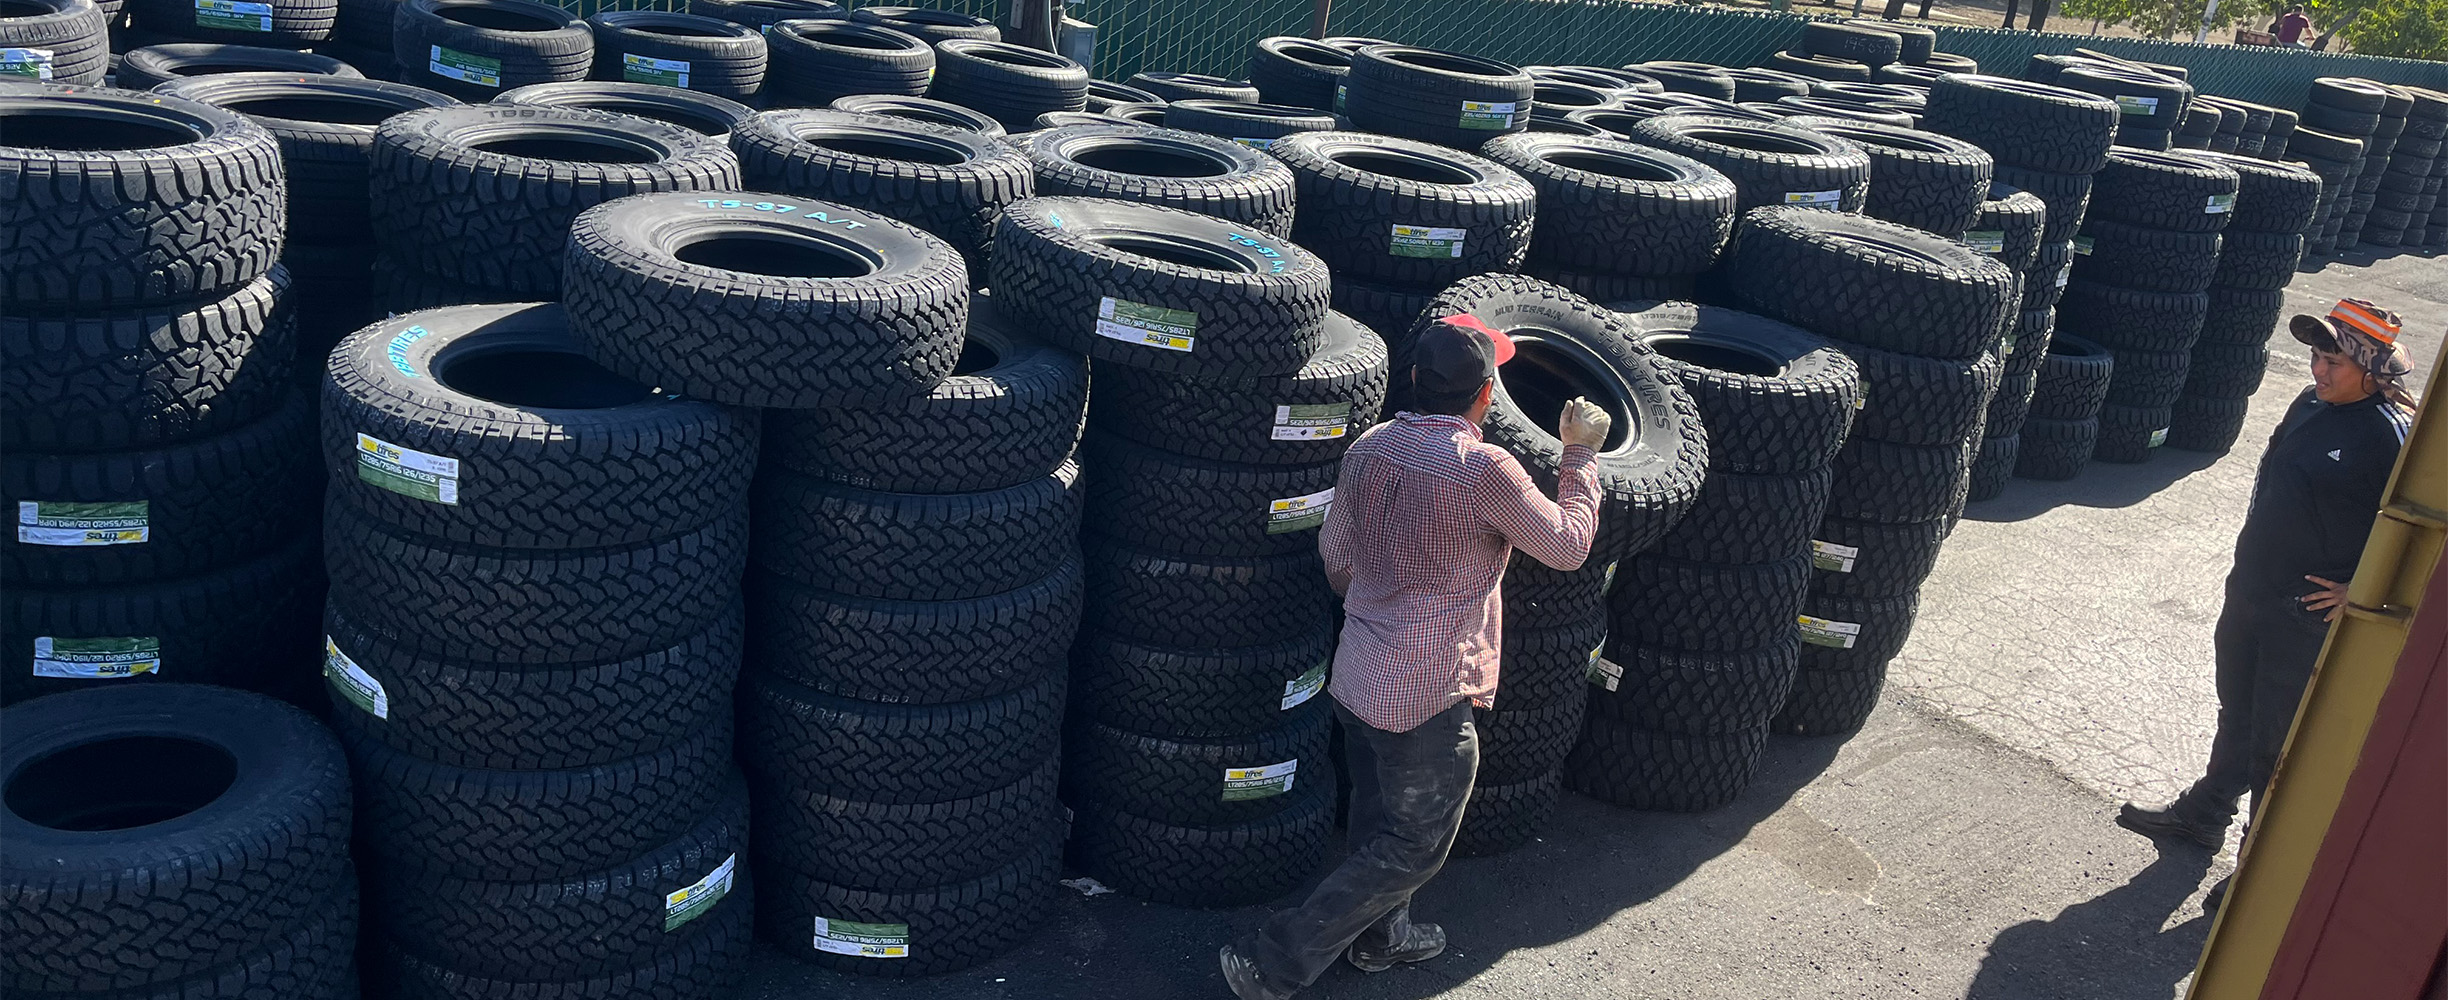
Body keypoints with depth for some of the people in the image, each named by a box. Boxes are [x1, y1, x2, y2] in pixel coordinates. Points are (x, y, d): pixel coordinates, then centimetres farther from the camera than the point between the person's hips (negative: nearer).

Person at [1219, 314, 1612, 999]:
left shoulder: (1367, 449, 0)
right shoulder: (1483, 469, -22)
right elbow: (1567, 546, -10)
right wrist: (1581, 456, 3)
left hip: (1357, 677, 7)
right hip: (1430, 697, -7)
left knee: (1379, 823, 25)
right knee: (1414, 847, 7)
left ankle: (1381, 937, 45)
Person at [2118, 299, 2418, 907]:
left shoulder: (2392, 436, -21)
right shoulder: (2312, 405, 3)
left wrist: (2362, 592, -17)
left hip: (2308, 617, -8)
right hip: (2250, 590, 8)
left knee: (2277, 748, 4)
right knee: (2237, 719, 25)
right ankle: (2203, 816, 44)